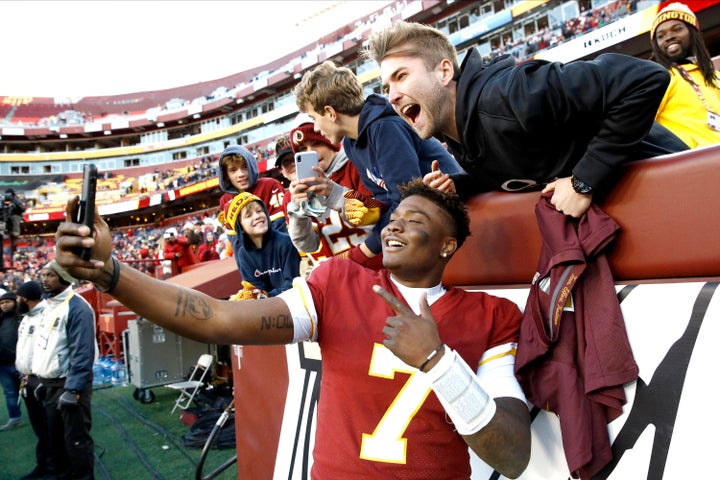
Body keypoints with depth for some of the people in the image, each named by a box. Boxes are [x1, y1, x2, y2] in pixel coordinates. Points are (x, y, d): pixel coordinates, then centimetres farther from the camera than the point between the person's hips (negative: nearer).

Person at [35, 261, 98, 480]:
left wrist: (73, 389, -24)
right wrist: (42, 380, 18)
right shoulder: (49, 305, 11)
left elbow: (82, 352, -23)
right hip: (51, 384, 9)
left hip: (70, 383, -9)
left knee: (76, 440, 0)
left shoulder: (77, 307, -19)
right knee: (55, 437, 20)